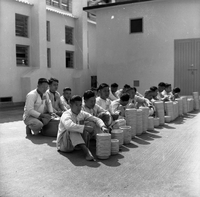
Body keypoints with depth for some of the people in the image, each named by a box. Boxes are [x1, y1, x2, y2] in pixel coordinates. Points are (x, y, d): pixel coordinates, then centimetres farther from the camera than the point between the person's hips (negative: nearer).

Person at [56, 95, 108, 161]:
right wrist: (85, 127, -44)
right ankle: (87, 152, -43)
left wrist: (103, 127, -25)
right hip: (63, 144, -6)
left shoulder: (82, 114, -3)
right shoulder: (66, 115, -22)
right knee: (73, 130, -34)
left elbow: (96, 119, -5)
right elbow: (69, 126, -44)